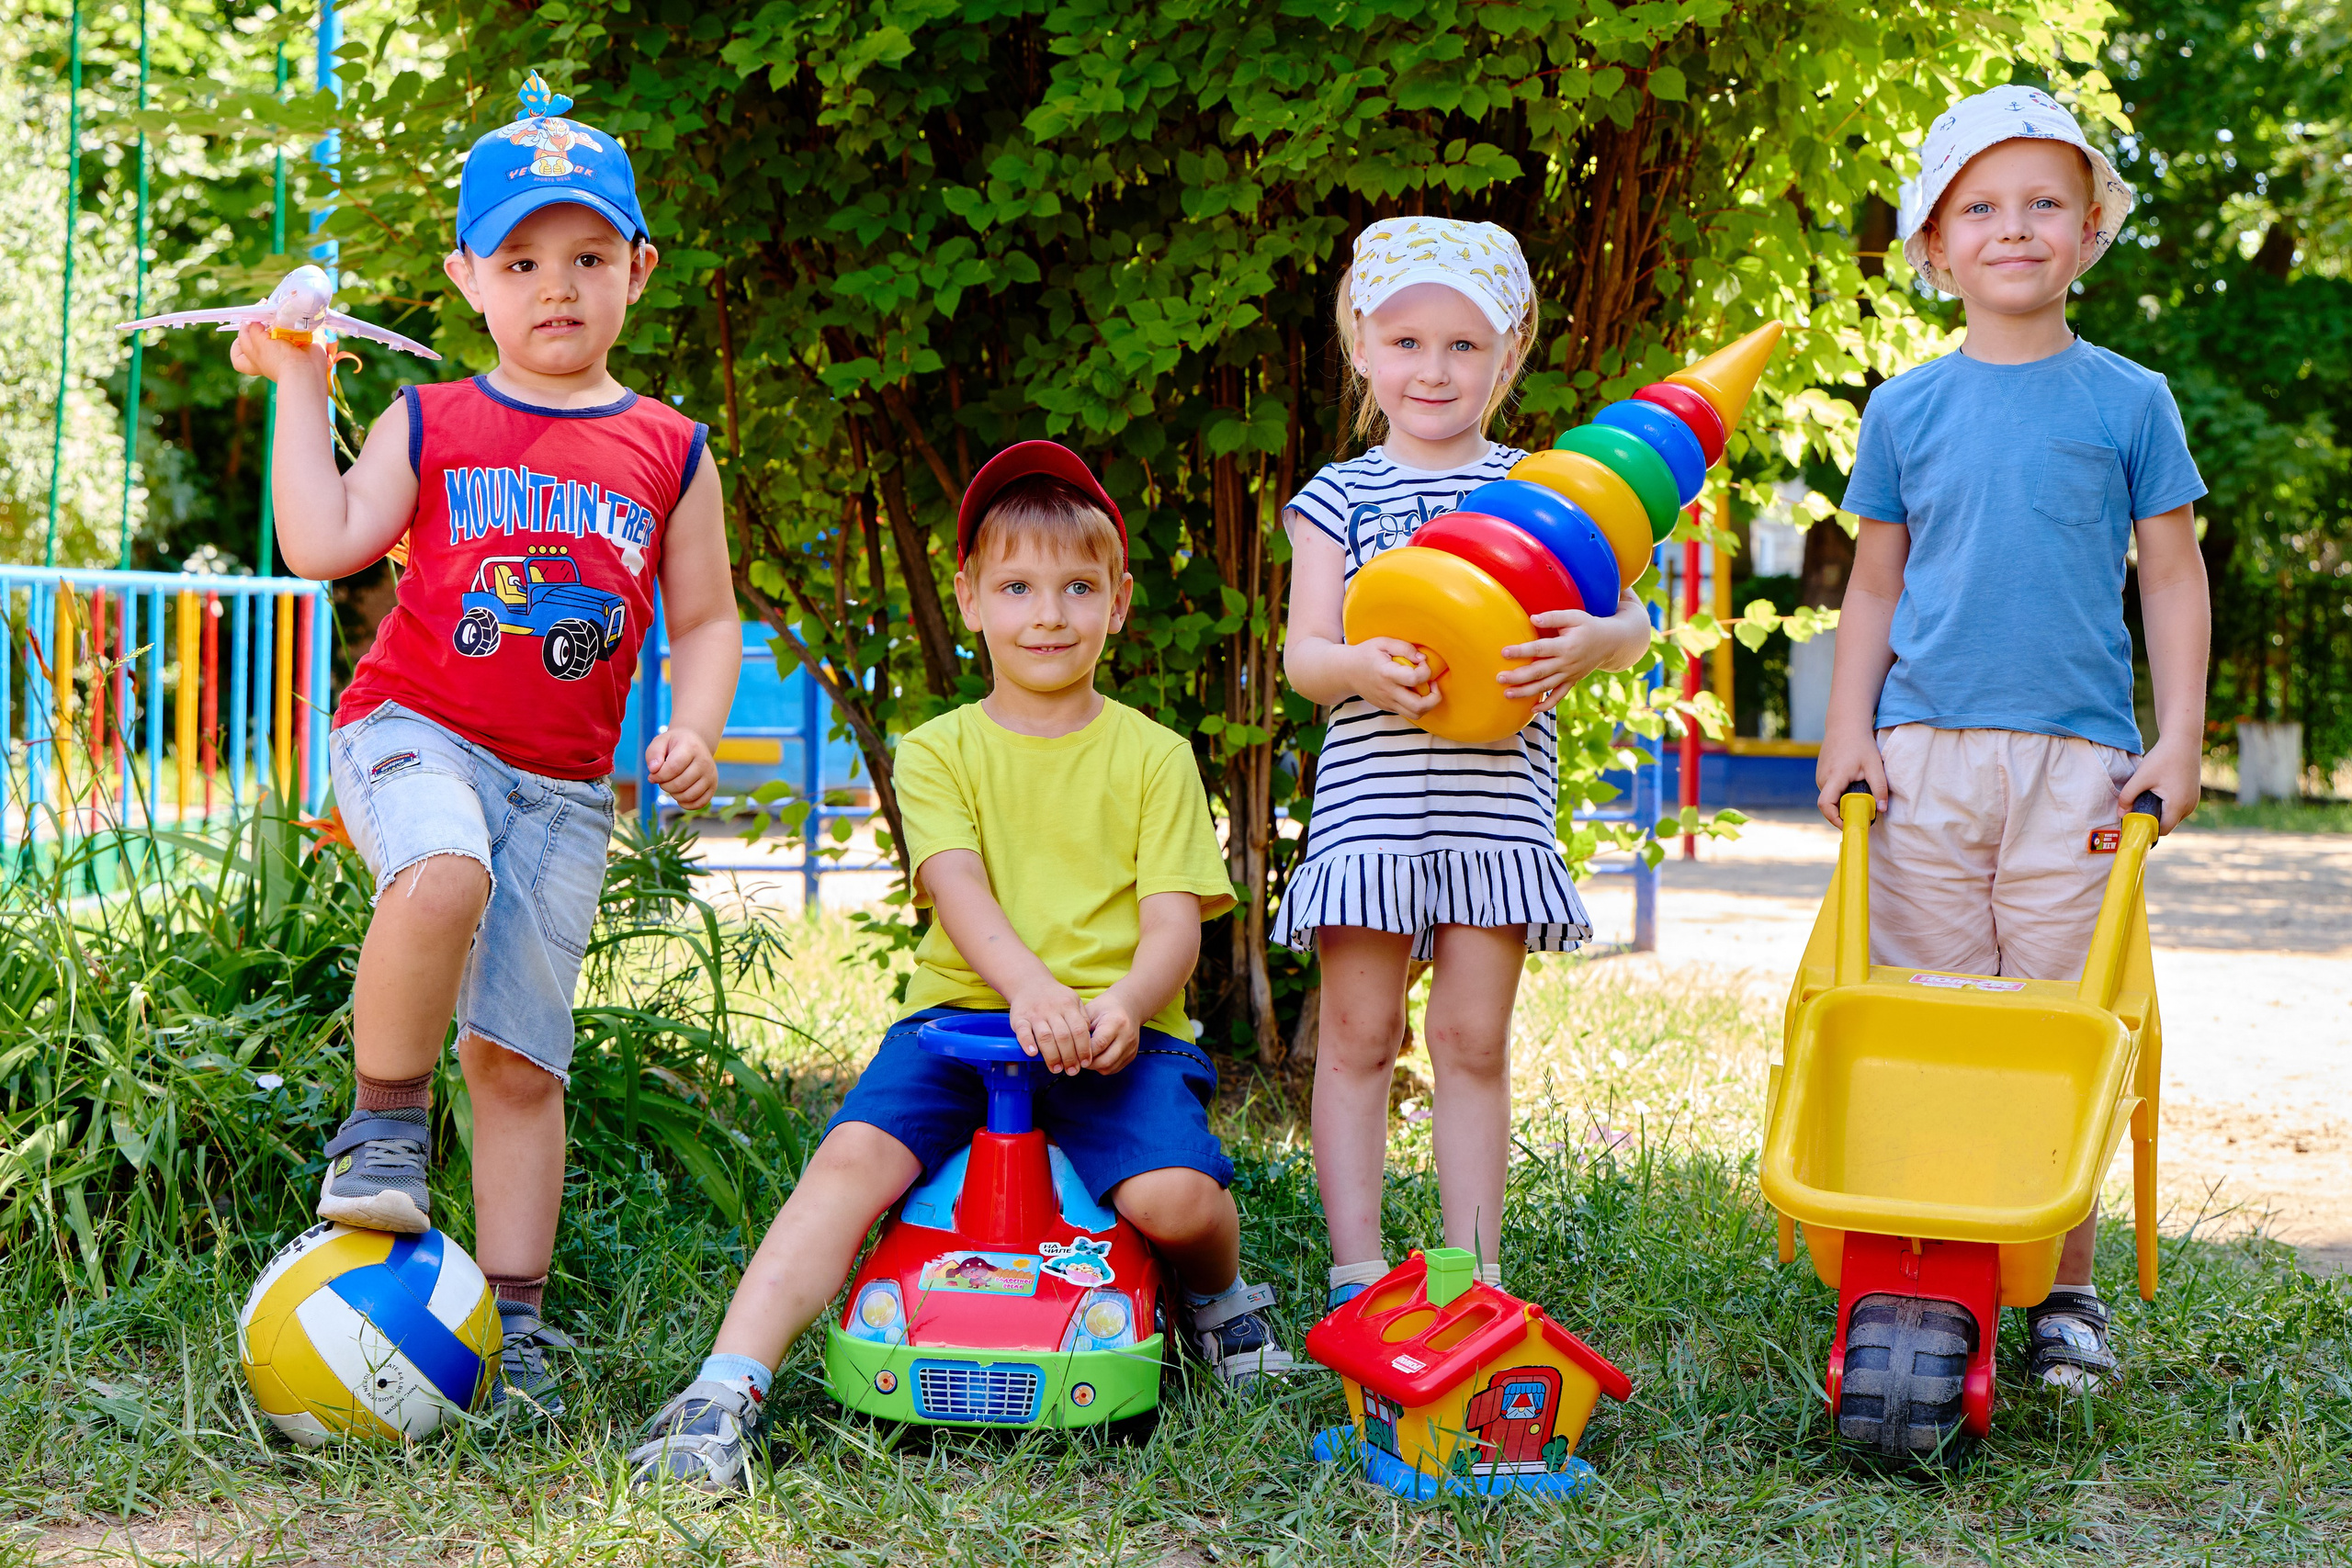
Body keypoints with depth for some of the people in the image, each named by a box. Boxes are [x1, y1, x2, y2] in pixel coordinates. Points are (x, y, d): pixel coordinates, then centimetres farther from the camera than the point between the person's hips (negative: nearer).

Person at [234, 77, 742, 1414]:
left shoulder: (671, 451, 9)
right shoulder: (431, 425, 6)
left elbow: (708, 618, 12)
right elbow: (322, 545, -5)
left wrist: (695, 729, -5)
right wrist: (300, 392, -4)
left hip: (565, 785, 2)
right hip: (414, 732, -2)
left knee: (522, 1060, 1)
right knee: (443, 877, -37)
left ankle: (513, 1320, 10)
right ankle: (385, 1123, -13)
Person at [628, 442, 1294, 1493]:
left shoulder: (1152, 755, 11)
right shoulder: (938, 750, 10)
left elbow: (1175, 915, 2)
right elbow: (958, 886, -7)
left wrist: (1124, 1001, -22)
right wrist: (1029, 987, -28)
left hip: (1118, 1030, 0)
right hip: (962, 1012, 1)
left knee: (1176, 1198, -27)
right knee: (853, 1154, -26)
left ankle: (1219, 1297, 9)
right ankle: (728, 1388, -29)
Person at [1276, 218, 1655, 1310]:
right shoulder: (1339, 497, 6)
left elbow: (1630, 619, 3)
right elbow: (1303, 653, -1)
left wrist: (1595, 642, -21)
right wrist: (1360, 667, -24)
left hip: (1499, 800, 1)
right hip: (1371, 798, -1)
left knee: (1473, 1039, 5)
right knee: (1358, 1035, 2)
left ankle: (1473, 1270, 12)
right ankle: (1356, 1271, 8)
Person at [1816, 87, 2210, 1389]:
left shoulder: (2127, 402, 4)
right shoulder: (1906, 412, 8)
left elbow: (2173, 579, 7)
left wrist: (2178, 741, 0)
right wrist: (1847, 730, 4)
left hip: (2078, 757, -1)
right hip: (1924, 755, 1)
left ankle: (2064, 1290, 11)